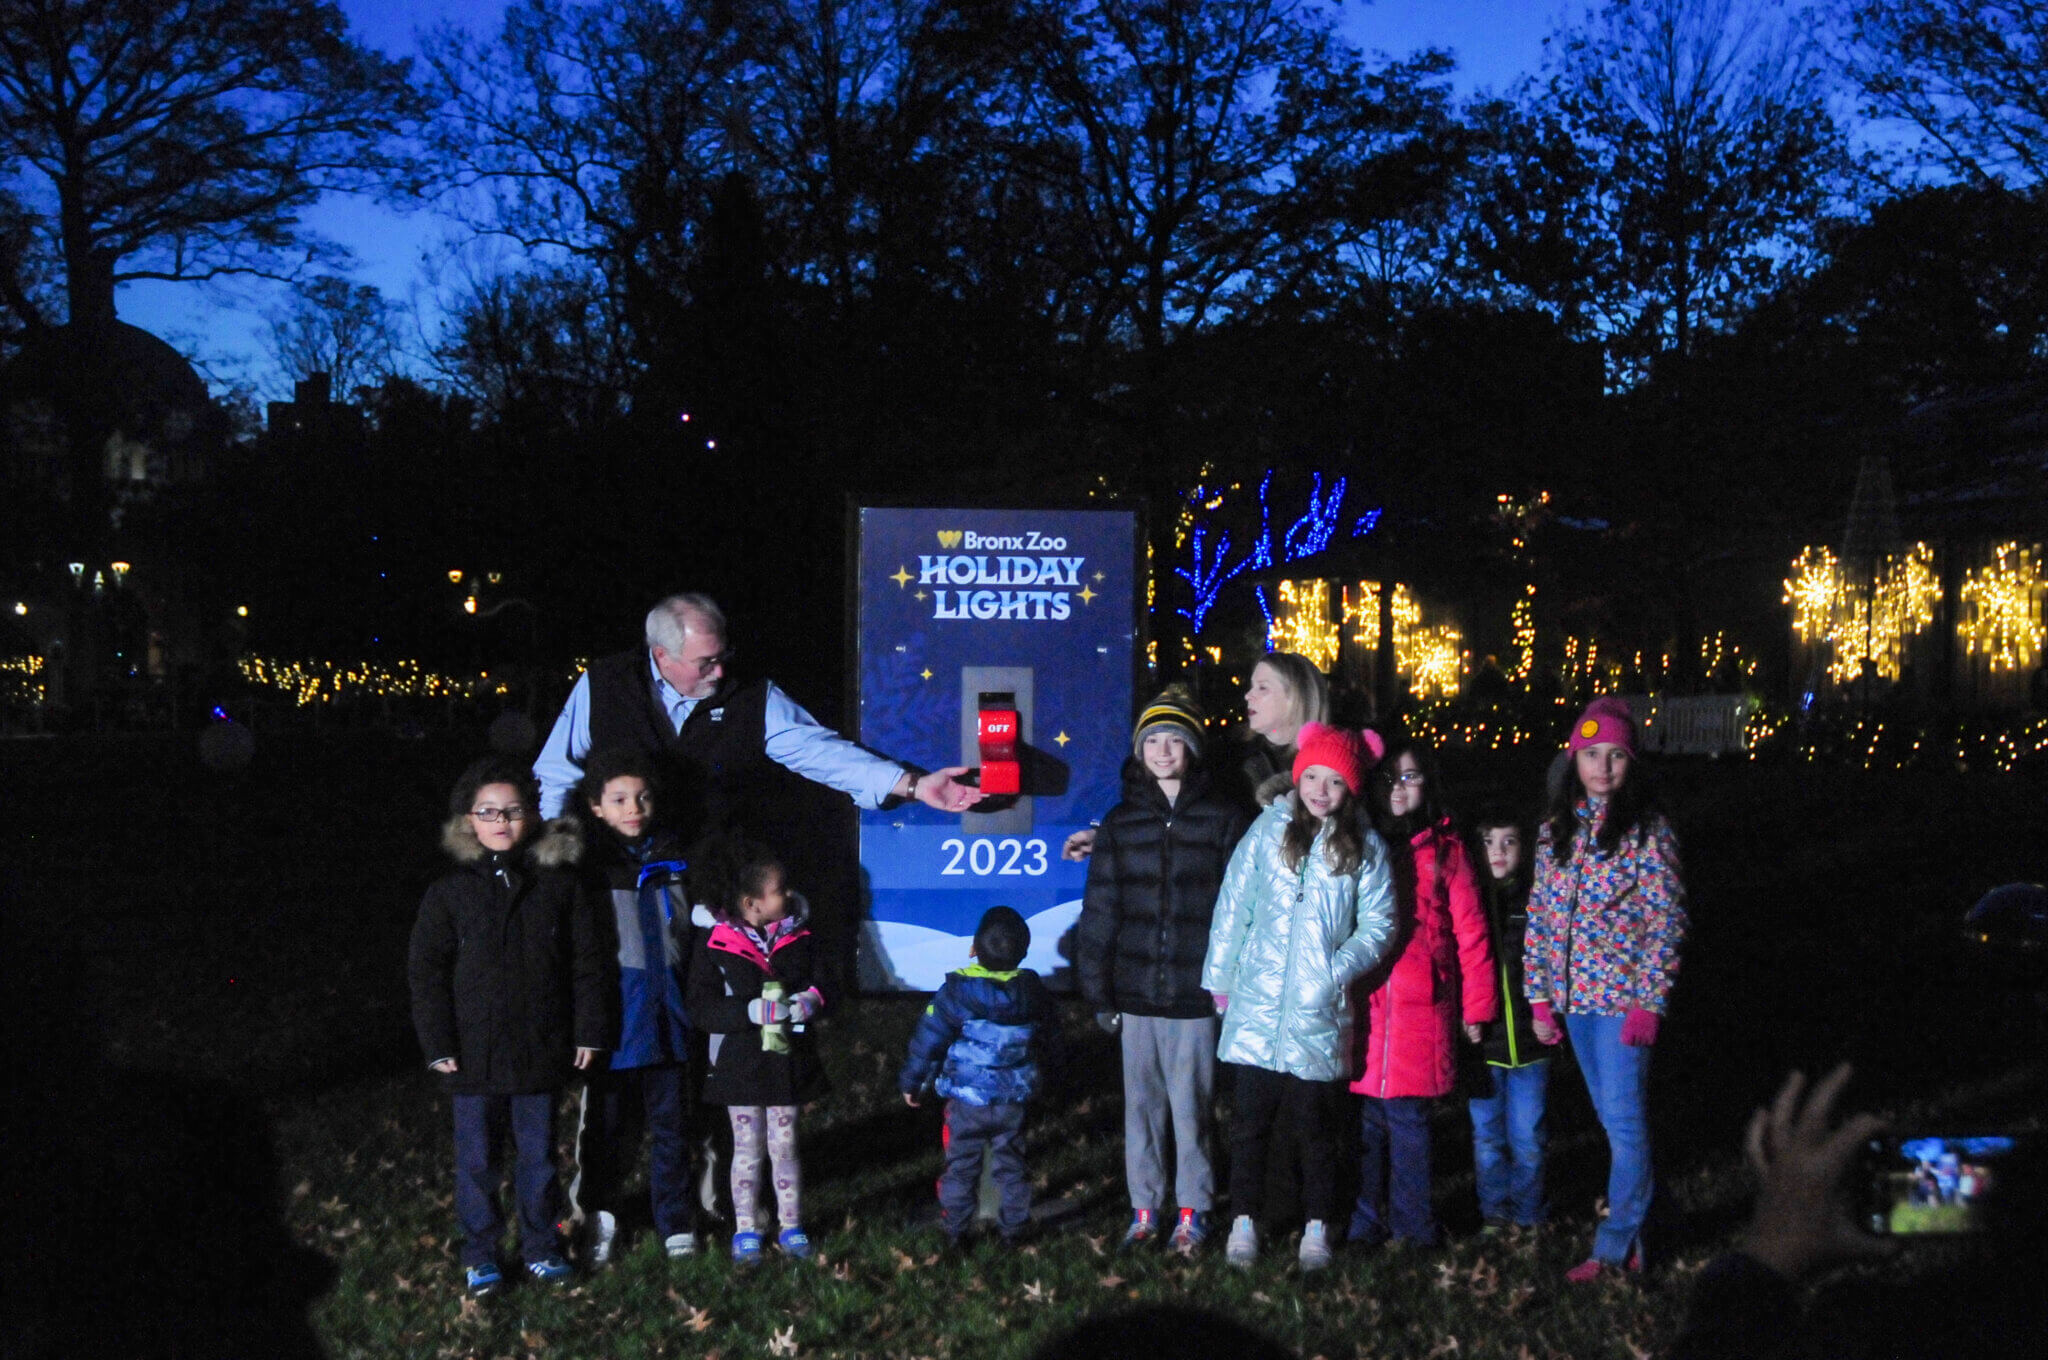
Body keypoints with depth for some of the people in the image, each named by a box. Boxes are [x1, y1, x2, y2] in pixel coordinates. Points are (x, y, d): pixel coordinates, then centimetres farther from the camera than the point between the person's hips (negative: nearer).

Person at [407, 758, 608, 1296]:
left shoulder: (558, 885, 1)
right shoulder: (449, 893, -1)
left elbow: (587, 963, 5)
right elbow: (425, 973, 0)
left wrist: (588, 1031, 1)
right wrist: (438, 1045, -5)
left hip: (540, 1051, 1)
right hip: (474, 1055, -1)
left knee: (539, 1155, 11)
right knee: (476, 1160, 7)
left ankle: (540, 1246, 25)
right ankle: (480, 1254, 20)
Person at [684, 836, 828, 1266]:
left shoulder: (796, 935, 3)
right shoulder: (714, 941, -9)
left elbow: (822, 984, 11)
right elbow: (702, 1008, -12)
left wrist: (810, 1001, -13)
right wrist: (751, 1011, -24)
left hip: (788, 1058, 3)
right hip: (739, 1062, -3)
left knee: (784, 1145, 9)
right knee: (748, 1149, 6)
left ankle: (790, 1226, 20)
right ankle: (745, 1231, 17)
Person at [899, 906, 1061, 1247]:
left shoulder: (956, 991, -17)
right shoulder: (1030, 991, -6)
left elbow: (928, 1039, -10)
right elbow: (1051, 1037, 10)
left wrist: (911, 1081, 3)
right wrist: (1036, 1055, 32)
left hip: (966, 1101, -3)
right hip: (1013, 1101, 3)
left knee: (960, 1167, 10)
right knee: (1012, 1167, 15)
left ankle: (954, 1230, 16)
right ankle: (1014, 1228, 20)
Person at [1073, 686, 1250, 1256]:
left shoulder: (1223, 819, 1)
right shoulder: (1121, 823, 8)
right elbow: (1099, 910, 9)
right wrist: (1099, 991, 5)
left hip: (1195, 994, -2)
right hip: (1137, 993, 2)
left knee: (1191, 1105, 2)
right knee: (1141, 1103, 8)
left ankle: (1192, 1212, 15)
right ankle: (1144, 1208, 19)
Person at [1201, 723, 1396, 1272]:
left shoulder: (1364, 847, 4)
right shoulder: (1268, 830, 4)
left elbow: (1378, 925, 2)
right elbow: (1233, 904, 7)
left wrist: (1338, 968, -12)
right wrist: (1220, 977, 6)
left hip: (1319, 1010, 0)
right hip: (1256, 1004, 1)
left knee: (1315, 1123, 7)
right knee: (1251, 1118, 4)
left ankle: (1317, 1228, 19)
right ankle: (1243, 1222, 15)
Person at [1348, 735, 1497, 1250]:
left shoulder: (1444, 850, 4)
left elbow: (1469, 930, 3)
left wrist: (1476, 1007, 0)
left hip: (1421, 1008, -2)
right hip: (1362, 1004, 2)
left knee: (1408, 1117, -1)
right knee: (1366, 1118, 3)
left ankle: (1413, 1227, 10)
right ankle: (1366, 1223, 14)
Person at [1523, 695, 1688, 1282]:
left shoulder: (1647, 830, -7)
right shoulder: (1556, 828, 9)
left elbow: (1666, 920, -9)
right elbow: (1540, 914, 11)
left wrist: (1649, 1002, -15)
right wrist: (1539, 996, 7)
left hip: (1623, 993, -5)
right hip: (1573, 996, 5)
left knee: (1624, 1117, -4)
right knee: (1612, 1117, 13)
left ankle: (1616, 1244, 3)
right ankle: (1642, 1208, 26)